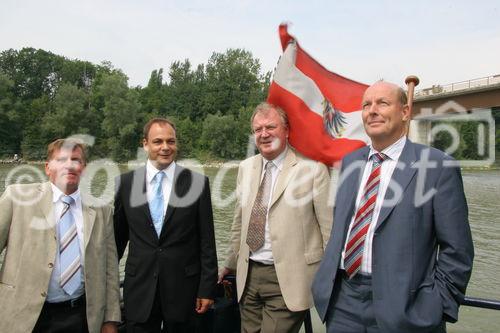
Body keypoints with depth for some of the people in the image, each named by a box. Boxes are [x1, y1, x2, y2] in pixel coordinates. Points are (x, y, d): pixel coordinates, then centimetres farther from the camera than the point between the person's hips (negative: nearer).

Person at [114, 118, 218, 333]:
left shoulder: (197, 183, -5)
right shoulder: (125, 183, 0)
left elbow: (207, 242, -3)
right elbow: (118, 237, 10)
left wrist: (207, 288, -3)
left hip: (182, 287, -1)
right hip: (139, 287, 1)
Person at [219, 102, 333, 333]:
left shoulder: (313, 169, -9)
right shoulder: (246, 168, 8)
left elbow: (329, 227, -8)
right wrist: (231, 264, 20)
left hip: (288, 279, -5)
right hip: (248, 276, 5)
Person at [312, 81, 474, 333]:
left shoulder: (438, 166, -8)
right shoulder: (349, 162, 8)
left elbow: (456, 250, -7)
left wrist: (438, 309, -9)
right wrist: (327, 278, 11)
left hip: (401, 306, -4)